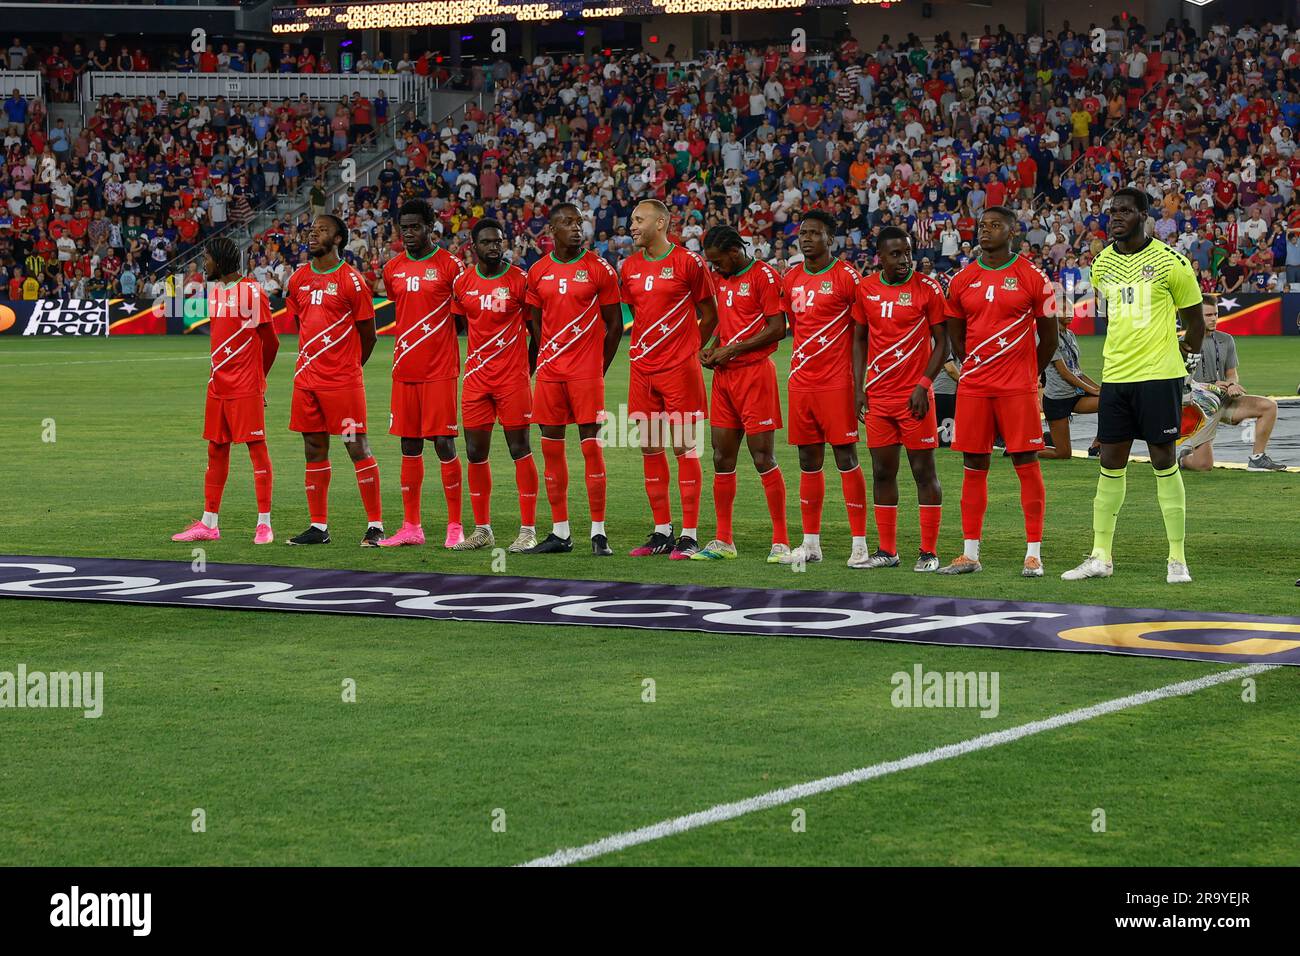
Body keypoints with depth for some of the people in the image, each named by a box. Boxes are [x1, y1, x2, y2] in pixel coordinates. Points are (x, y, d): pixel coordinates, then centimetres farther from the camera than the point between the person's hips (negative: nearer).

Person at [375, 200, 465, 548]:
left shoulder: (449, 266, -5)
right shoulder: (392, 268, 10)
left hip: (440, 372, -5)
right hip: (405, 372, 5)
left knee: (443, 442, -7)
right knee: (409, 446, 7)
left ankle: (455, 526, -1)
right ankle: (411, 526, 11)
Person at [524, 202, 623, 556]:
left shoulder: (599, 269, -2)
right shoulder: (538, 272, 8)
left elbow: (614, 324, 2)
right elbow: (535, 323, 15)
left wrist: (600, 367, 0)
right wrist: (545, 361, 8)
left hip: (586, 372, -4)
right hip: (549, 372, 4)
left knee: (591, 446, -6)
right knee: (551, 448, 5)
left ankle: (599, 532, -3)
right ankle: (560, 533, 12)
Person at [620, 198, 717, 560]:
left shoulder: (688, 263, -7)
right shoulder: (629, 267, 10)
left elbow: (709, 316, 0)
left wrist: (686, 349, 3)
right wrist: (644, 347, 10)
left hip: (680, 368, -6)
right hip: (643, 369, 6)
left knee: (684, 447, -4)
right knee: (650, 447, 8)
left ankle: (690, 535, -1)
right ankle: (662, 532, 16)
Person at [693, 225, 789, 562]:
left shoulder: (764, 276, -10)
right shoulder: (721, 279, 14)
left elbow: (777, 328, -14)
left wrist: (731, 349, -13)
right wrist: (711, 346, 6)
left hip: (754, 373, -8)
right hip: (724, 376, 8)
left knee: (763, 458, -7)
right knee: (722, 458, 7)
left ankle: (781, 542, -2)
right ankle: (723, 541, 13)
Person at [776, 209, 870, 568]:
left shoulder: (847, 276, -6)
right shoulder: (791, 279, 12)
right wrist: (798, 367, 15)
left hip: (837, 384, -6)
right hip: (800, 383, 6)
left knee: (846, 457, -5)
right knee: (808, 461, 9)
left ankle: (859, 543, -2)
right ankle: (810, 544, 14)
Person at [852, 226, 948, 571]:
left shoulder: (927, 288, -5)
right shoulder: (866, 288, 6)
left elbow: (941, 342, -3)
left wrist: (924, 384, -13)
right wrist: (859, 388, 6)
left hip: (914, 396, -4)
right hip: (878, 397, 4)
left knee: (924, 470, -2)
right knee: (882, 472, 7)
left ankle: (929, 552, 2)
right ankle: (886, 551, 15)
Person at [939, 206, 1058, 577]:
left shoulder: (1032, 278, -2)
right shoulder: (962, 281, 8)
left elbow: (1049, 336, 4)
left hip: (1018, 389, -4)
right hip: (973, 389, 4)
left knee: (1026, 464, -4)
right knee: (973, 466, 5)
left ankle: (1034, 553, -1)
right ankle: (970, 553, 10)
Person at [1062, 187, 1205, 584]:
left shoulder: (1170, 262, -7)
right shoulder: (1102, 264, 9)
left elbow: (1194, 318, 4)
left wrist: (1190, 356, 9)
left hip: (1159, 375, -5)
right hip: (1115, 374, 5)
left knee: (1164, 462, -3)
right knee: (1111, 464, 7)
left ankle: (1177, 559, 3)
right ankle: (1100, 558, 11)